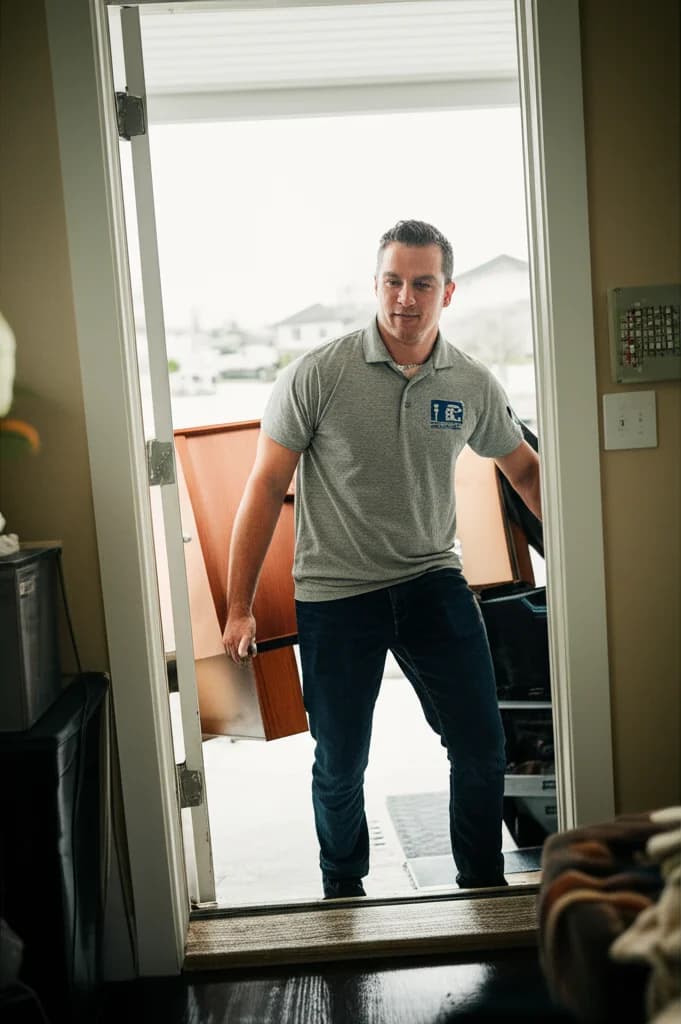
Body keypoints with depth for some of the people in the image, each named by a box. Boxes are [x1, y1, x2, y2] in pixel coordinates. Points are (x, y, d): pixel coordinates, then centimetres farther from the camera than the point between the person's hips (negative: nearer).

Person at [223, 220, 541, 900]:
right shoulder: (317, 375, -11)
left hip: (432, 581, 3)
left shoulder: (473, 386, -1)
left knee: (481, 747, 3)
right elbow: (266, 488, -7)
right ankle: (342, 888, 38)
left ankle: (483, 885, 30)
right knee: (340, 765, 10)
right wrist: (239, 608, -7)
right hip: (335, 594, -2)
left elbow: (523, 468, 17)